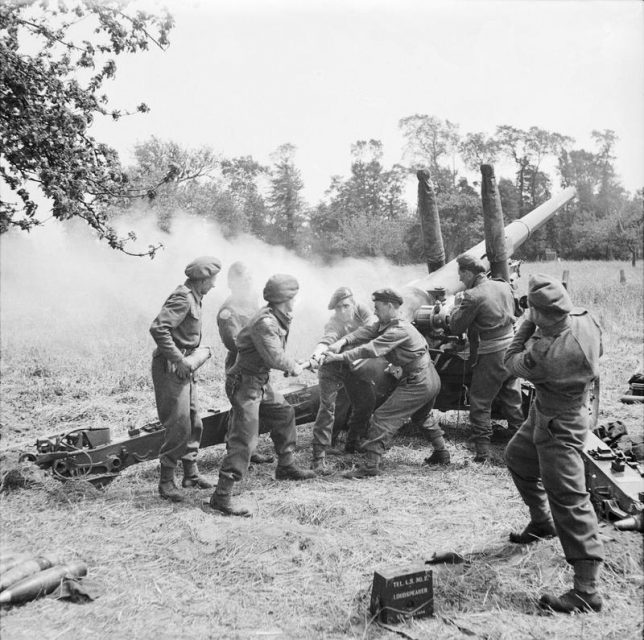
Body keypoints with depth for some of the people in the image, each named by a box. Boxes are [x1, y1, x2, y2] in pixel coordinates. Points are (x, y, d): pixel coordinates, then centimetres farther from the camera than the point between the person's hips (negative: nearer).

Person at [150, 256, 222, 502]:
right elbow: (158, 328, -28)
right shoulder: (182, 298, -18)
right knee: (179, 425, -7)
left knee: (194, 423, 15)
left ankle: (191, 473, 27)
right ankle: (166, 481, 5)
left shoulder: (193, 297, 14)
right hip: (170, 368, -10)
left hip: (184, 368, 10)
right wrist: (178, 359, -25)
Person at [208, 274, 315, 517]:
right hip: (247, 384, -10)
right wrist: (294, 368, -11)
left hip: (261, 383, 10)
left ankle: (286, 466, 40)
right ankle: (222, 495, -8)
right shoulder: (265, 322, -24)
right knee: (244, 439, -12)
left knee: (284, 414, 23)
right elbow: (275, 357, -27)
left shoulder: (277, 319, 8)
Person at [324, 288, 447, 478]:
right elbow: (364, 332, -4)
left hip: (418, 383, -10)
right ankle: (441, 452, 43)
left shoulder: (399, 330, -22)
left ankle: (371, 465, -12)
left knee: (383, 417, -11)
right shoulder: (385, 324, 8)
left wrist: (340, 357, -29)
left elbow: (372, 349, -29)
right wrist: (342, 342, -21)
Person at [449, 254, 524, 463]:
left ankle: (482, 449, 5)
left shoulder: (473, 296, -17)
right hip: (511, 349, 7)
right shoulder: (504, 287, 5)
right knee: (512, 400, 20)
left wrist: (457, 305, 4)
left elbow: (456, 328, -13)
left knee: (479, 402, 5)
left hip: (491, 356, -7)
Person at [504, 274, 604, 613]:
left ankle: (587, 590, -1)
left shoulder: (547, 353, -36)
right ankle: (542, 523, 48)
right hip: (543, 414, 10)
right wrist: (537, 326, 0)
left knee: (568, 500, -7)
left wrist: (528, 323, -9)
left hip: (558, 427, -10)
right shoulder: (585, 319, -13)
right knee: (517, 458, 28)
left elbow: (512, 362, -15)